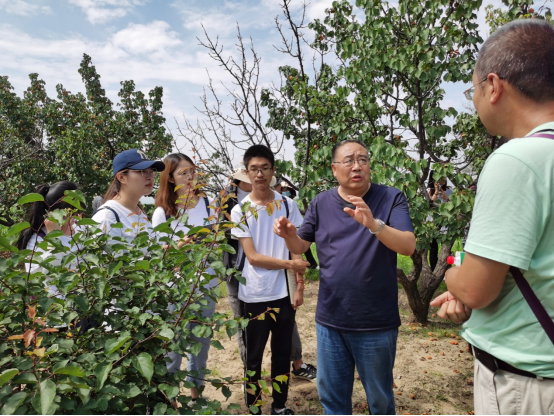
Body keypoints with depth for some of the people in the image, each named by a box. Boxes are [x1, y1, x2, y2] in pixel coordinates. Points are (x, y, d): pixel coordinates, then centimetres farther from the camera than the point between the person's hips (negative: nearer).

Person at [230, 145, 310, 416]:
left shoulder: (288, 205, 0)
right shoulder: (239, 211, -6)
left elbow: (297, 249, 2)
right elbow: (253, 257, -11)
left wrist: (300, 287, -3)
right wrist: (289, 264, -13)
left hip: (284, 293, 2)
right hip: (253, 296, -2)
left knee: (282, 354, 15)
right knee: (253, 358, 13)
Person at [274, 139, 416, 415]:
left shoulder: (391, 198, -8)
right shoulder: (321, 203, 1)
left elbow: (408, 246, -19)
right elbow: (300, 246, 7)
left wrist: (374, 224, -37)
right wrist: (288, 234, -16)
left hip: (376, 323, -2)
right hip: (330, 320, 3)